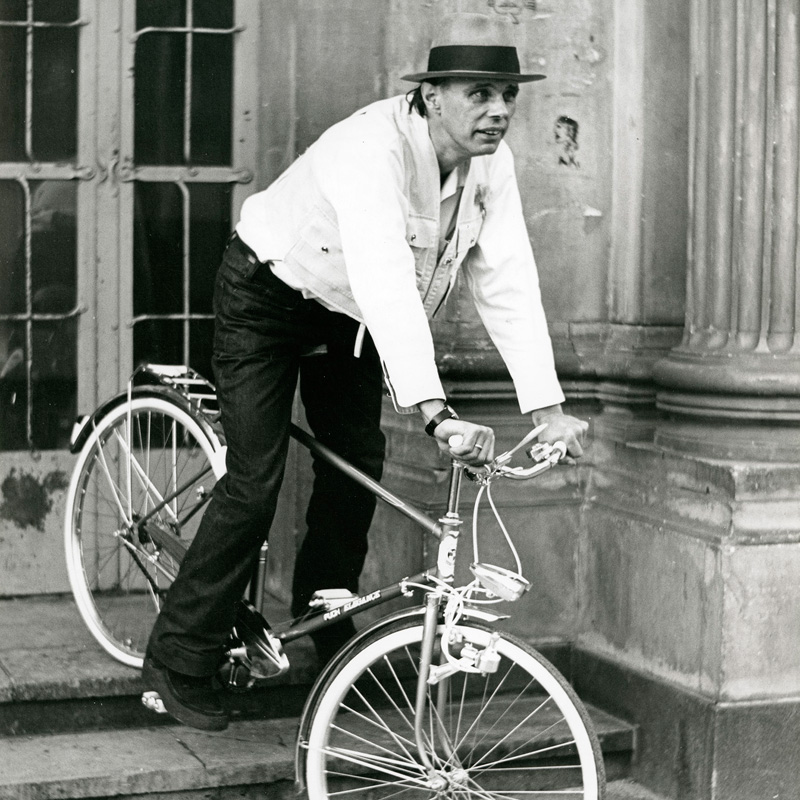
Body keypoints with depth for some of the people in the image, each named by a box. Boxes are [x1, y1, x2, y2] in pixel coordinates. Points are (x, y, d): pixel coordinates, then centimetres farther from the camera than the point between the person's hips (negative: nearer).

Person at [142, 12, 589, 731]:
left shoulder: (491, 162, -15)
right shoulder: (372, 151, -38)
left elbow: (508, 281, -18)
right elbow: (387, 283, -49)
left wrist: (547, 407, -27)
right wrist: (435, 413, -58)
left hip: (344, 317, 7)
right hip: (270, 292, -7)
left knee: (358, 462, 4)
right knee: (256, 480, -11)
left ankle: (327, 626, 24)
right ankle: (179, 658, 1)